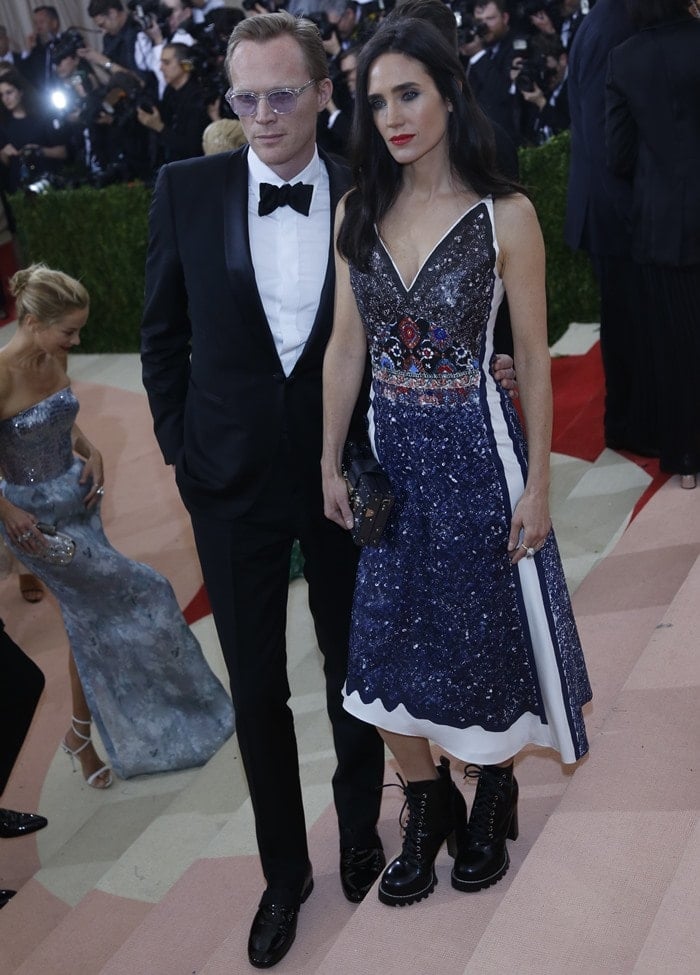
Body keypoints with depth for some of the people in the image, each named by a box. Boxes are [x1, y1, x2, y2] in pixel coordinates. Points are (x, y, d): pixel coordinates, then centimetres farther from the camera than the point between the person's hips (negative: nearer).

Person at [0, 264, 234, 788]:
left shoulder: (55, 359, -1)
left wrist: (91, 451, -1)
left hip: (78, 501, 7)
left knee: (93, 616, 14)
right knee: (140, 594, -2)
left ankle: (82, 734, 32)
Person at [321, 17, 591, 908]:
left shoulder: (505, 215, -9)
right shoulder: (359, 213, 2)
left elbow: (534, 360, -6)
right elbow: (345, 346, 5)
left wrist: (536, 485, -7)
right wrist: (330, 463, 5)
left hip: (475, 452, -3)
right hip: (391, 454, 4)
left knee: (483, 634, 10)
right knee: (384, 645, 9)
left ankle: (492, 795, 37)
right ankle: (428, 804, 33)